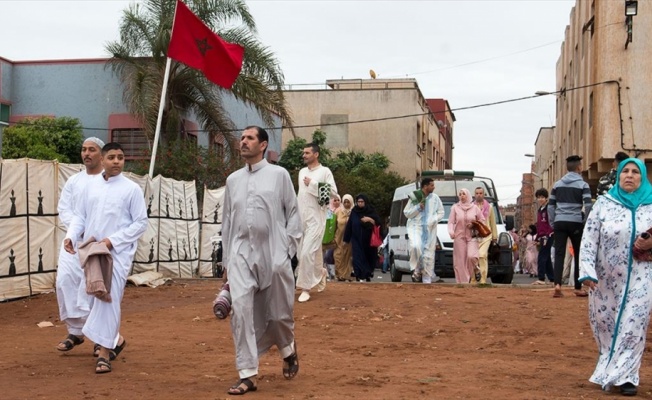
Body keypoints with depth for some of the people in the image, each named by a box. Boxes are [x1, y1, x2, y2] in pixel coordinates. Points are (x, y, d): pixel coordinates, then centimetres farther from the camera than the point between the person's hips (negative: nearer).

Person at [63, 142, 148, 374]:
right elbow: (80, 216, 12)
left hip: (118, 252, -5)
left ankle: (104, 352, -7)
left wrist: (113, 240, -14)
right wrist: (71, 235, -7)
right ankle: (115, 339, 35)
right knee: (95, 298, 14)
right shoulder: (91, 186, 9)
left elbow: (141, 223, -5)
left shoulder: (131, 189, -3)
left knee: (109, 298, -12)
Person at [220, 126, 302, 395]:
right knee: (241, 311, -11)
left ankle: (288, 349, 38)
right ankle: (247, 375, -5)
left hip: (273, 253, -2)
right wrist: (227, 259, 13)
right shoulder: (233, 179, 13)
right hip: (241, 253, 2)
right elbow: (227, 220, 16)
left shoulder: (278, 174, 4)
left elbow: (293, 212, 4)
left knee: (279, 313, 6)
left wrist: (288, 246, -5)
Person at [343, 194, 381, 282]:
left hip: (368, 241, 0)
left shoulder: (371, 212, 3)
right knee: (358, 258, -10)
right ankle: (361, 277, -15)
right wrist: (346, 239, 4)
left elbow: (378, 222, -2)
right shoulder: (354, 212, 6)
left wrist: (370, 219, -18)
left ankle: (367, 276, 20)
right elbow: (349, 225, 6)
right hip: (357, 240, 0)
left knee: (369, 258, 4)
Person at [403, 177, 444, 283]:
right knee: (415, 246, -29)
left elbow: (441, 212, 11)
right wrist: (418, 207, -12)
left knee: (429, 254, 1)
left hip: (430, 229, 2)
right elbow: (406, 213, 1)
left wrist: (433, 220, -7)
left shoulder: (435, 198, 6)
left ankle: (427, 280, 9)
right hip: (415, 226, -2)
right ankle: (417, 270, -9)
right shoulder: (414, 198, -1)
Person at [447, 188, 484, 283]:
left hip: (472, 237, 0)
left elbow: (482, 221, 13)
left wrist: (474, 225, -5)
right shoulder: (455, 208, 5)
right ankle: (462, 281, 3)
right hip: (459, 237, 0)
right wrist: (451, 231, -16)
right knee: (460, 261, -3)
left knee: (471, 256, -20)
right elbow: (451, 222, 1)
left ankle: (476, 270, 9)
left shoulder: (475, 208, 6)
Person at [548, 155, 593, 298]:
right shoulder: (583, 185, 0)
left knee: (559, 254, -1)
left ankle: (557, 285, -17)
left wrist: (552, 223, 15)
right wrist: (586, 222, 1)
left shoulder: (557, 184, 12)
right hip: (576, 223, -3)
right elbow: (588, 205, -11)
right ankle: (578, 288, 12)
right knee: (579, 255, 8)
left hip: (560, 223, 3)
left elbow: (551, 206, 11)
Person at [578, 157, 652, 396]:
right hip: (606, 278, 1)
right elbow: (589, 239, -5)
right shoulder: (604, 203, 0)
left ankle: (626, 376, 6)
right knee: (604, 325, 9)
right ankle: (610, 369, 27)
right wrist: (587, 272, -15)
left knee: (633, 326, -2)